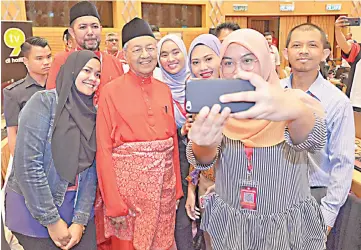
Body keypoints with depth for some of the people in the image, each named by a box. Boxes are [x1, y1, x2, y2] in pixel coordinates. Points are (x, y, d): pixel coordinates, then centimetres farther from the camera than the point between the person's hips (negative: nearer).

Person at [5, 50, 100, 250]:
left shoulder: (92, 113, 3)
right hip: (34, 207, -4)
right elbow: (27, 165, -18)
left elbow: (91, 169, 1)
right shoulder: (44, 102, -12)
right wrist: (52, 220, -15)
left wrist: (81, 220, -7)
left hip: (75, 205, 5)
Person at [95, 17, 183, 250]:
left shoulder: (165, 90, 7)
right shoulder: (111, 92, -8)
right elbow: (104, 149, -10)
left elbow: (173, 139, 11)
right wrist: (113, 202, -14)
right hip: (128, 180, -4)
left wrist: (177, 186, 8)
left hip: (163, 182, 5)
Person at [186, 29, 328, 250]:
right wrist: (204, 144, -45)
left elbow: (314, 140, -32)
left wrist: (295, 111, -55)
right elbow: (203, 160, -21)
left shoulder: (293, 101, -12)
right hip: (228, 226, 1)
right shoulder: (219, 110, -6)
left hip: (290, 228, -1)